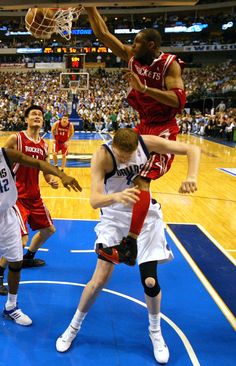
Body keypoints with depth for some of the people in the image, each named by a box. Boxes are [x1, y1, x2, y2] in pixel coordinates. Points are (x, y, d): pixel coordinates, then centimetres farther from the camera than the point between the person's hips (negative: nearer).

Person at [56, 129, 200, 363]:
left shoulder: (148, 143, -19)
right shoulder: (102, 156, -25)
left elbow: (192, 150, -13)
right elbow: (94, 200, -34)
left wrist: (192, 176, -32)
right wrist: (116, 196, -56)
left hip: (146, 216, 2)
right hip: (115, 217, -1)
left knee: (150, 281, -2)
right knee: (100, 279, -4)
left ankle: (156, 332, 27)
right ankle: (73, 328, 22)